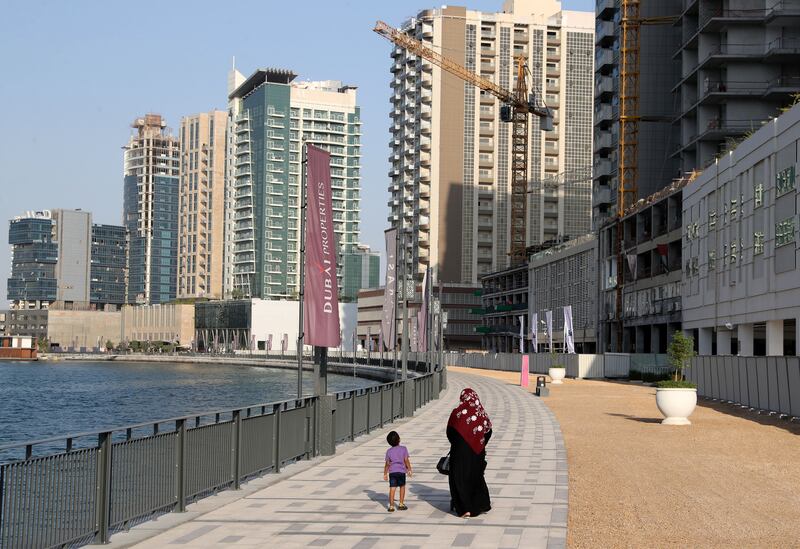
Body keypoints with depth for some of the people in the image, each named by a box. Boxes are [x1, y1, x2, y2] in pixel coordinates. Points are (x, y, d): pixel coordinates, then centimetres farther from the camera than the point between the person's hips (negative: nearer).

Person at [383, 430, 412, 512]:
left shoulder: (389, 451, 2)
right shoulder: (403, 449, -3)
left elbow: (387, 464, 3)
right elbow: (406, 460, -4)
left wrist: (385, 474, 10)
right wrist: (409, 470, 5)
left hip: (392, 472, 1)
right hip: (401, 471, -1)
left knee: (392, 489, -1)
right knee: (402, 487, 17)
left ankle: (391, 506, -7)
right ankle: (401, 504, 21)